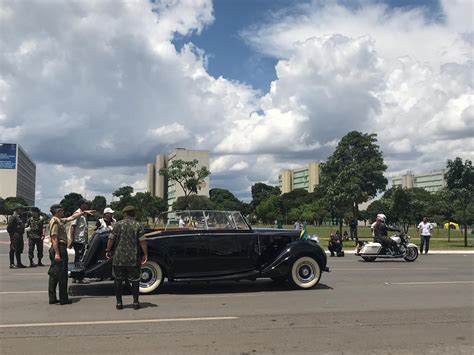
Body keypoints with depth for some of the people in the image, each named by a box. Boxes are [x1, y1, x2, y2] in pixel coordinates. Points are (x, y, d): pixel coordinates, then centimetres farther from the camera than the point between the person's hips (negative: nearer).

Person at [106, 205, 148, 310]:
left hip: (118, 258, 0)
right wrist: (145, 254, -1)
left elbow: (111, 239, -2)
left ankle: (119, 303, 12)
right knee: (135, 280, 9)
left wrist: (108, 250, 10)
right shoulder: (138, 225, -2)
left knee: (118, 280, 10)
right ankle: (136, 302, 9)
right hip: (133, 258, 0)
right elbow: (142, 241, -7)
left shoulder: (118, 224, -1)